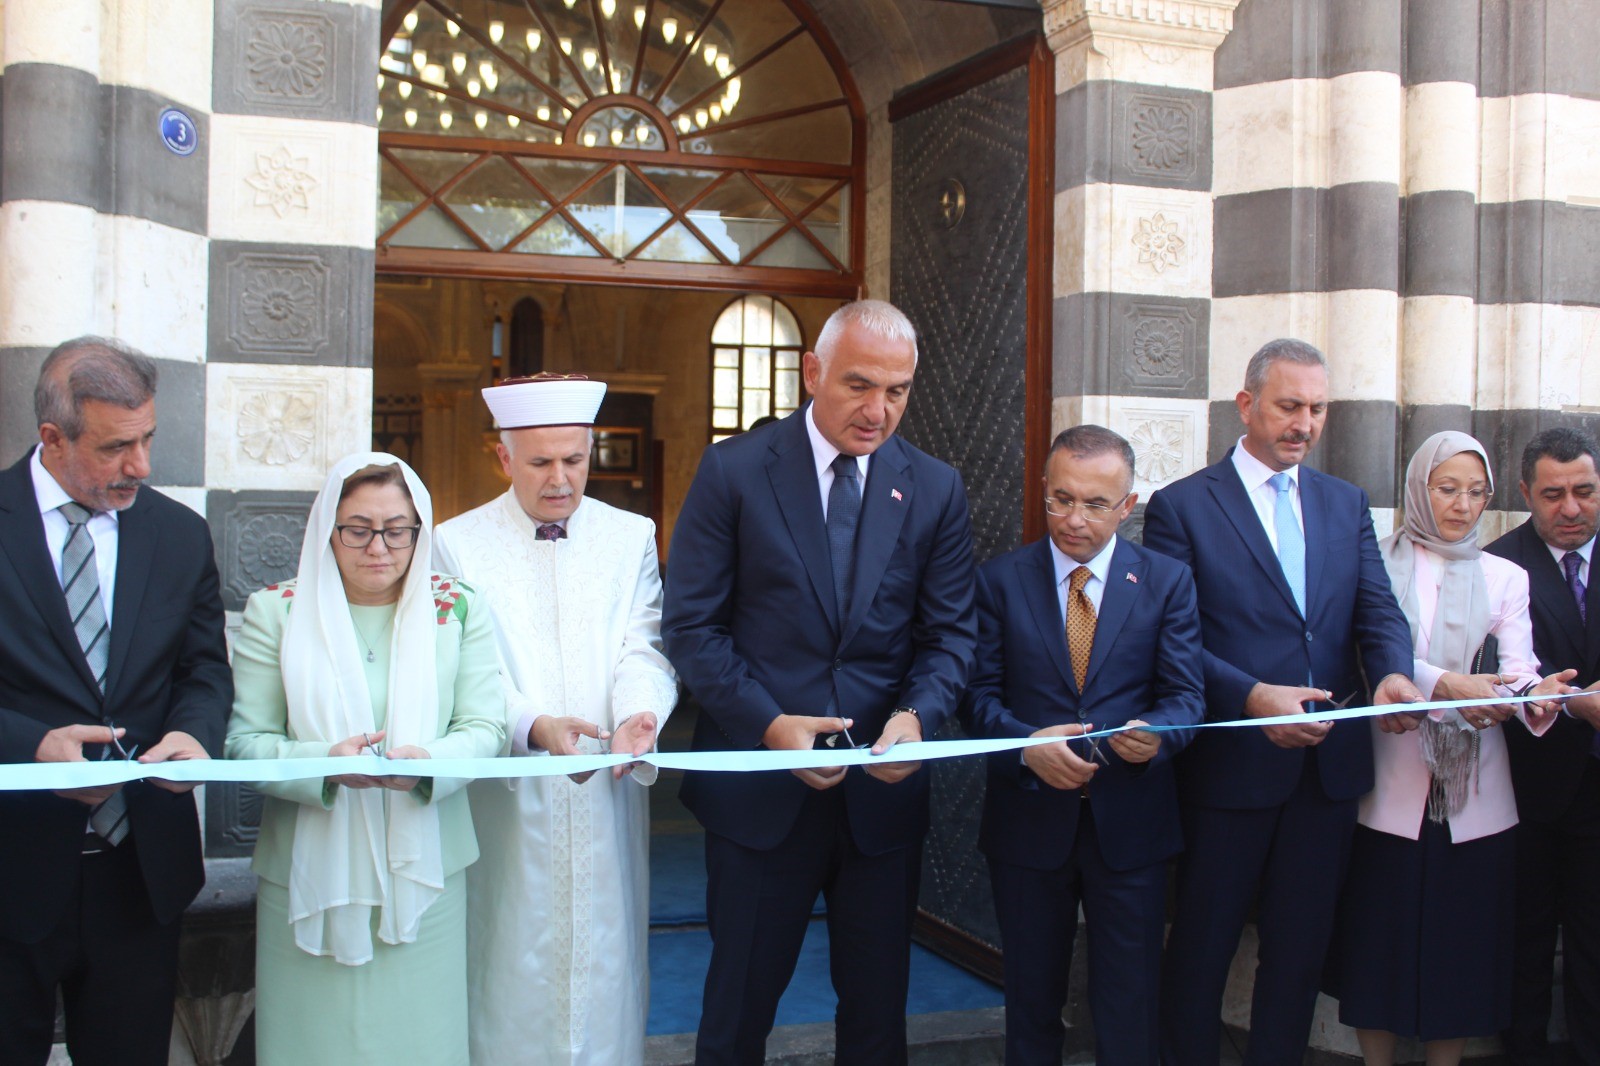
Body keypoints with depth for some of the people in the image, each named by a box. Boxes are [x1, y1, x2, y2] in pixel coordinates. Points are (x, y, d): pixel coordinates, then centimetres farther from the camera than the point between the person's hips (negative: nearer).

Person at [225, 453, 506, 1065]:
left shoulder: (458, 609, 4)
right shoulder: (276, 611, 1)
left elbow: (483, 728, -1)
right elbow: (243, 742, -3)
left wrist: (429, 761, -22)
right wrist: (326, 763, -22)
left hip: (422, 871, 1)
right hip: (310, 873, 0)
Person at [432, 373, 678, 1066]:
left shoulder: (631, 538, 8)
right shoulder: (458, 544, 2)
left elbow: (644, 649, -2)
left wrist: (636, 713, -24)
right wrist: (533, 726, -24)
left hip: (607, 797, 2)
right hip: (507, 797, -2)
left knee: (606, 956, 6)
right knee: (513, 963, 4)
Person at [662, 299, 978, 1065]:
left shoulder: (936, 490, 3)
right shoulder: (733, 471, -5)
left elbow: (950, 633, 3)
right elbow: (691, 625, -7)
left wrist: (917, 714, -17)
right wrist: (767, 724, -18)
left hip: (883, 793, 2)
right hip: (760, 789, -2)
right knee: (740, 1004, 13)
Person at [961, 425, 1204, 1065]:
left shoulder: (1167, 583, 1)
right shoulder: (1000, 580, 0)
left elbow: (1186, 695, -4)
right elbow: (981, 693, -4)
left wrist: (1154, 735, -27)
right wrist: (1027, 745, -23)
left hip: (1130, 825, 0)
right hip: (1027, 821, 0)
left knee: (1129, 1010, 8)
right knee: (1031, 998, 16)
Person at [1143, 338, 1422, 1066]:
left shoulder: (1347, 504, 11)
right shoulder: (1182, 506, -5)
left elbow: (1378, 612, 3)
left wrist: (1392, 674, -18)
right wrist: (1253, 697, -25)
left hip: (1330, 763, 5)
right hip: (1231, 763, -4)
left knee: (1302, 944, 14)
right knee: (1203, 945, 8)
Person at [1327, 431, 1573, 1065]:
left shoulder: (1505, 579, 10)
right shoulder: (1376, 565, 2)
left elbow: (1518, 673, -4)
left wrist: (1537, 697, -27)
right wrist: (1446, 685, -28)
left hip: (1475, 796, 2)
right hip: (1390, 790, -2)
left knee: (1463, 942, 7)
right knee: (1381, 940, 4)